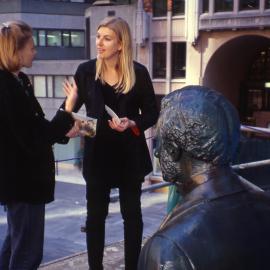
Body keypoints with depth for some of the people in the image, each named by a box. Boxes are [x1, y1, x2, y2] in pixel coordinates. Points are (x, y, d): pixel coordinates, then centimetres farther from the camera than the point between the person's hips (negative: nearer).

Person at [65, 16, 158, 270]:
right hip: (97, 153, 1)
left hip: (130, 153, 0)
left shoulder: (138, 73, -5)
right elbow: (71, 106, -2)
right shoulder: (86, 71, -3)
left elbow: (152, 113, 0)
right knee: (95, 215, 8)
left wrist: (132, 123, -18)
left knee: (131, 213, 11)